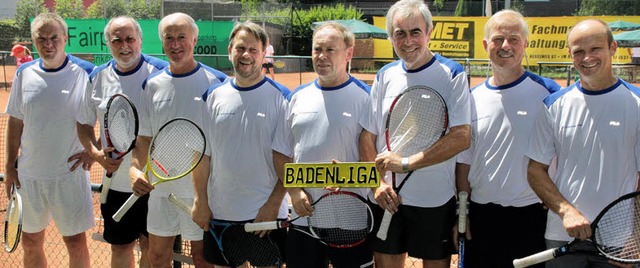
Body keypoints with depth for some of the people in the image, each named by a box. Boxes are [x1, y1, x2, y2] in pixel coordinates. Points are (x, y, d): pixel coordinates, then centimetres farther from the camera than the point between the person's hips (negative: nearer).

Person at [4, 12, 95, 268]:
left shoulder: (86, 73, -10)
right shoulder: (24, 73, 2)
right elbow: (15, 123, 10)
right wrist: (10, 166, 9)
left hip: (69, 174, -4)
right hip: (28, 174, 4)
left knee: (76, 243, 3)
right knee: (31, 242, 15)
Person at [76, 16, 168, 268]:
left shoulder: (161, 72, -11)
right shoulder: (97, 77, 1)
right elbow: (84, 124, 11)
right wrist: (96, 154, -7)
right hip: (115, 181, 3)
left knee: (151, 247, 9)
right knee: (120, 247, 16)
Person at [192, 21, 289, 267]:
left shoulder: (280, 97, -5)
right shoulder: (213, 95, 5)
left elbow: (288, 157, -7)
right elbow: (202, 154, 7)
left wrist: (274, 203, -13)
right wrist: (201, 201, 2)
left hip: (266, 214, -3)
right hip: (219, 212, 3)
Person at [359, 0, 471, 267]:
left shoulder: (452, 74, -6)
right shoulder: (385, 76, 5)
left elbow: (461, 137, -15)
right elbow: (368, 137, 6)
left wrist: (407, 163, -20)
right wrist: (377, 183, -8)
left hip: (435, 202, -3)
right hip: (387, 200, 3)